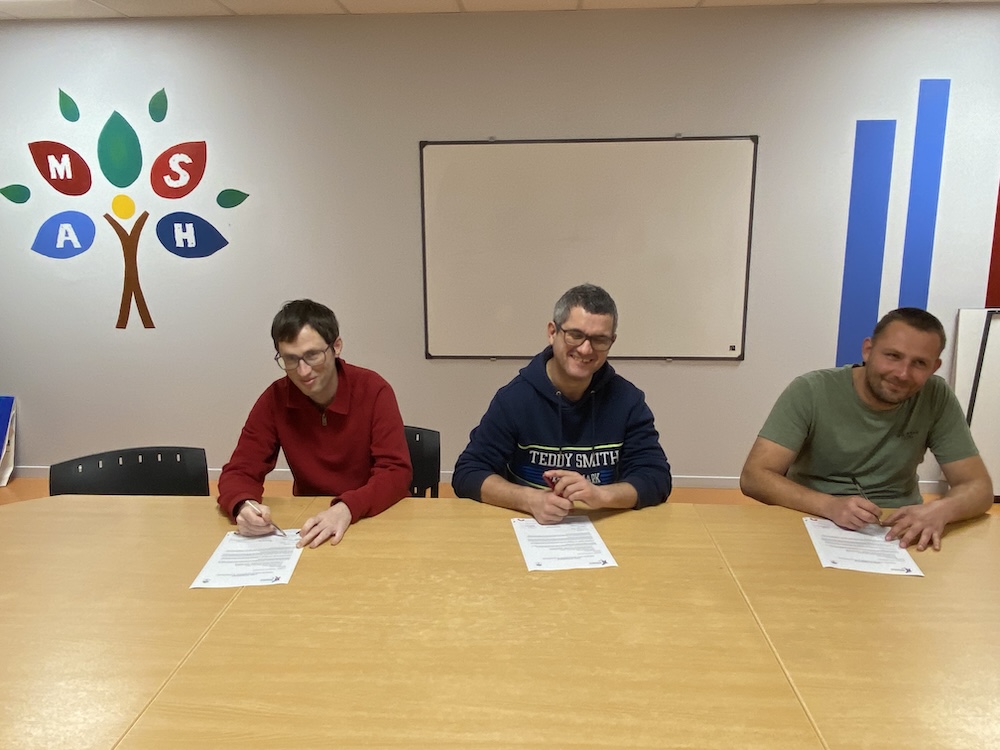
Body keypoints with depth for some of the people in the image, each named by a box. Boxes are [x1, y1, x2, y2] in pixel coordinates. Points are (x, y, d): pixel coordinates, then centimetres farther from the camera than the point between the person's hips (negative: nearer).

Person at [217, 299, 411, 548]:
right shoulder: (274, 399, -6)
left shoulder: (373, 390, -14)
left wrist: (347, 508, -35)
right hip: (309, 519, 2)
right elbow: (239, 472, -6)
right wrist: (244, 506, -29)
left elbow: (396, 471, -18)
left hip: (378, 517, -2)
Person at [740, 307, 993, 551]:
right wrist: (829, 505, -33)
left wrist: (939, 510, -25)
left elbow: (978, 486, -2)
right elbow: (754, 477, -18)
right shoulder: (810, 392, -14)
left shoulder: (937, 399, -6)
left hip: (898, 533, 4)